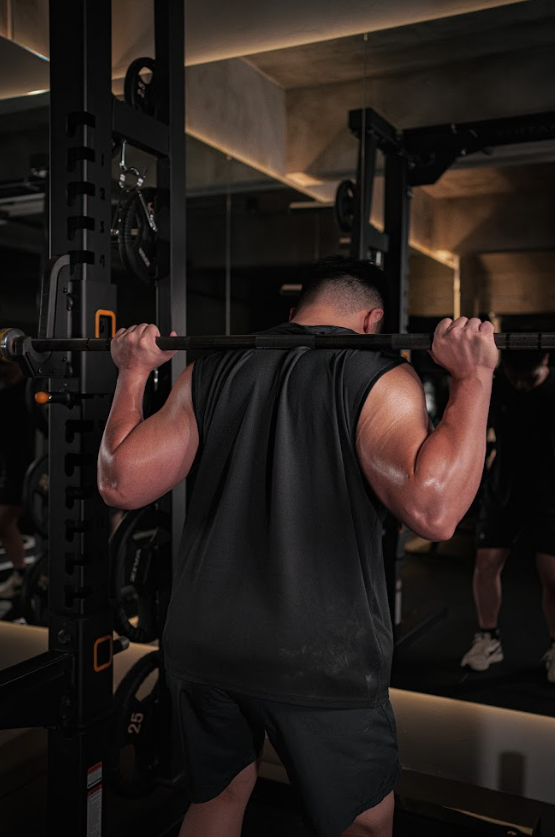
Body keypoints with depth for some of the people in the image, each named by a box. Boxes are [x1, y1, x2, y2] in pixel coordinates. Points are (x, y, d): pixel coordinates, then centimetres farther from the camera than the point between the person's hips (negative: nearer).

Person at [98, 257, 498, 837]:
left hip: (200, 646, 5)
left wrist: (133, 373, 15)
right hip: (317, 659, -4)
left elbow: (121, 483, 4)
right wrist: (473, 376, -14)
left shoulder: (211, 370, 4)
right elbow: (432, 509, -24)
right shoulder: (377, 377, -8)